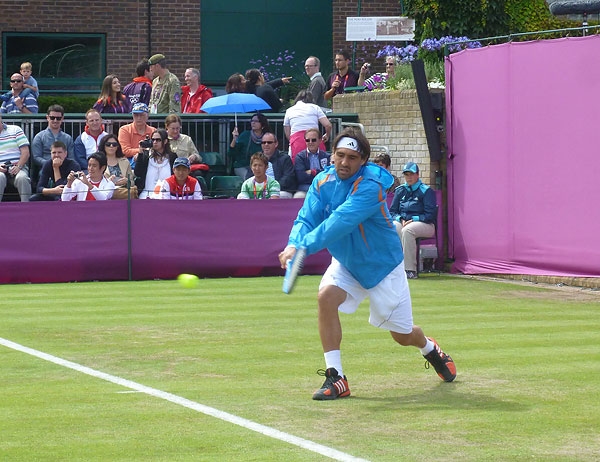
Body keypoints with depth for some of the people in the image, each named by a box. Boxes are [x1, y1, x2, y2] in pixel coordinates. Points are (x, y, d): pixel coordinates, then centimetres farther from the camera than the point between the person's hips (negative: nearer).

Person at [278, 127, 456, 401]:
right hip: (346, 263, 4)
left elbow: (341, 222, -42)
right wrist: (293, 245, -39)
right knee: (326, 296, -26)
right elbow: (306, 219, -18)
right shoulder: (323, 182, -10)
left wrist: (305, 246, -51)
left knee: (402, 335, 6)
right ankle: (335, 379, -20)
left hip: (383, 266, -4)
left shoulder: (370, 186, -30)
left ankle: (431, 350, 45)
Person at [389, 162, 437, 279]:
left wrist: (413, 220, -16)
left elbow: (430, 215, -7)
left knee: (407, 230, -38)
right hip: (401, 222, 4)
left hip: (424, 224, -4)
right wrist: (400, 219, -8)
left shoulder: (426, 191, 0)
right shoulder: (400, 191, 16)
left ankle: (410, 270, -39)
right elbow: (392, 211, 14)